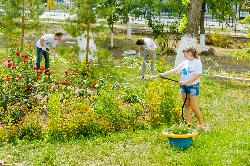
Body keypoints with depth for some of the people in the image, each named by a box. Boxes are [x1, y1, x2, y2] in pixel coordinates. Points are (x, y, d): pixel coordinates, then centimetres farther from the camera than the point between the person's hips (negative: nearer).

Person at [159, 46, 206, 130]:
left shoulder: (197, 63, -9)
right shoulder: (185, 62, 11)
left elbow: (196, 76, -17)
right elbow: (175, 70, 12)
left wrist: (185, 82, -22)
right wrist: (164, 74, 4)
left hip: (193, 86, -7)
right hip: (184, 86, 7)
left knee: (194, 106, -6)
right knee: (187, 106, 8)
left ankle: (201, 123, 7)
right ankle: (188, 123, 12)